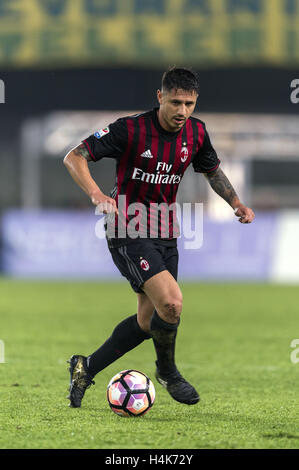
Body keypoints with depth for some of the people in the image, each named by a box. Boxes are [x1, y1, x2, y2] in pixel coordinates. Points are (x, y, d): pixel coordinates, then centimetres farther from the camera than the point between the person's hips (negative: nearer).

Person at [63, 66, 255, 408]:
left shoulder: (196, 132, 0)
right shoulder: (130, 129, -18)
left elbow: (212, 170, 20)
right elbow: (74, 157, -15)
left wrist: (236, 204, 4)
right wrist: (96, 194, -31)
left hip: (164, 233, 7)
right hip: (128, 234, -7)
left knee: (148, 321, 9)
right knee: (171, 302, -23)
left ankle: (87, 368, 26)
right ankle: (167, 371, 4)